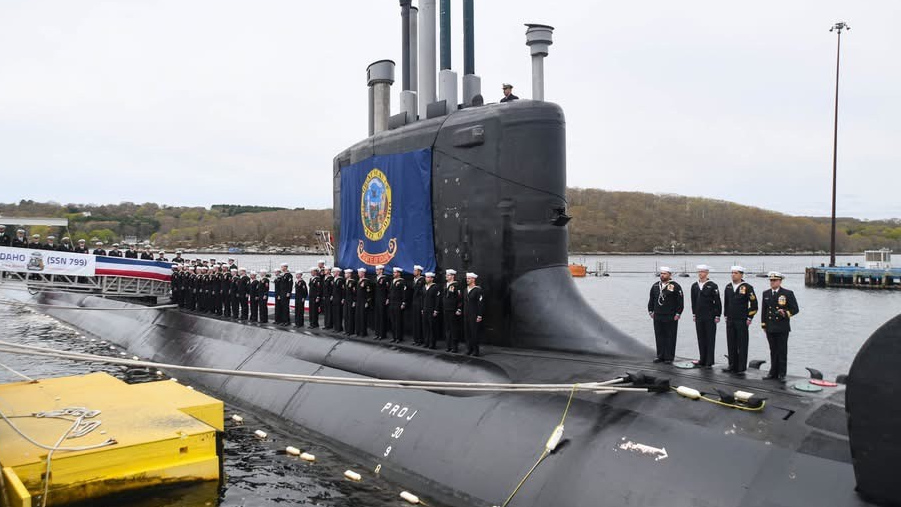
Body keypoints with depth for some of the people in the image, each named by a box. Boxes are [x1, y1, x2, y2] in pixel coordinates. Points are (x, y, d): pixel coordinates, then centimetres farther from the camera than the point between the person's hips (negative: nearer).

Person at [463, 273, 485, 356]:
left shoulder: (478, 290, -9)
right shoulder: (466, 290, 13)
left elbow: (481, 303, -12)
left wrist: (479, 316, -16)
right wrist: (463, 313, 12)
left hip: (474, 315, -7)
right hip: (466, 315, 7)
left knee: (475, 333, -3)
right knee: (467, 332, 6)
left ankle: (475, 350, 3)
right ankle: (469, 349, 14)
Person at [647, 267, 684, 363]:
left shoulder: (675, 286, -5)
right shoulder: (655, 286, 10)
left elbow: (680, 301, -6)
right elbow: (651, 299, 17)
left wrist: (678, 314, -9)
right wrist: (651, 311, 12)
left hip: (670, 317, -5)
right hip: (657, 316, 5)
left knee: (670, 337, 1)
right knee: (659, 336, 9)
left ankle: (669, 357, 8)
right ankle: (660, 356, 17)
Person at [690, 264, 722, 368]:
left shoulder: (712, 286, -7)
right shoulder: (694, 286, 8)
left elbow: (718, 302, -7)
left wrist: (717, 316, -10)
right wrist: (694, 314, 13)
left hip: (710, 317, -5)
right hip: (699, 317, 5)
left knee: (710, 339, 1)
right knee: (701, 339, 9)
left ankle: (709, 362, 5)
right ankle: (702, 360, 16)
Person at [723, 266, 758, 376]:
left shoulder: (747, 287, -7)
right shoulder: (728, 287, 10)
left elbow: (754, 304, -7)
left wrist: (749, 318, -9)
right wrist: (726, 315, 16)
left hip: (742, 321, -5)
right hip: (730, 321, 6)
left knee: (742, 345, 0)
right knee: (731, 345, 10)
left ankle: (741, 368, 5)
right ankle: (732, 366, 19)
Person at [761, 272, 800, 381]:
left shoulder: (788, 293, -2)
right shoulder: (766, 293, 11)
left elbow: (795, 309, -1)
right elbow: (763, 310, 15)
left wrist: (786, 313, -19)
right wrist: (763, 325, 11)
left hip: (782, 328, -4)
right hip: (770, 328, 4)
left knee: (782, 351, 0)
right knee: (773, 351, 9)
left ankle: (782, 374, 6)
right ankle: (773, 372, 16)